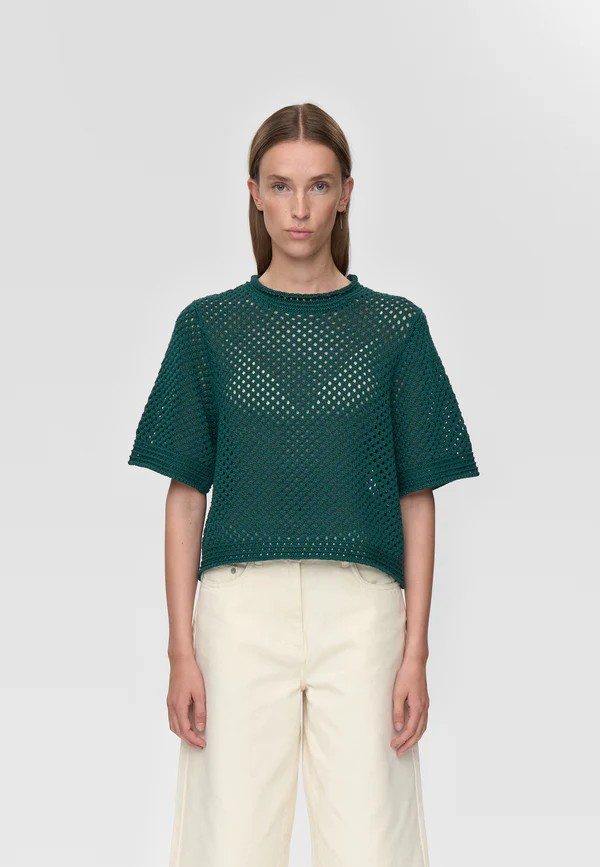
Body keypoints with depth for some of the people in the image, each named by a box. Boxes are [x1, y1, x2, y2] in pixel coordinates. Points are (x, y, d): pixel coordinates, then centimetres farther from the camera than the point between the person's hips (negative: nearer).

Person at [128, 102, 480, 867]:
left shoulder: (394, 328, 7)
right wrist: (181, 652, 0)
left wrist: (416, 653, 0)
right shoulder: (209, 326, 8)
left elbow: (417, 499, 7)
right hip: (241, 606, 0)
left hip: (361, 609, 0)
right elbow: (185, 497, 7)